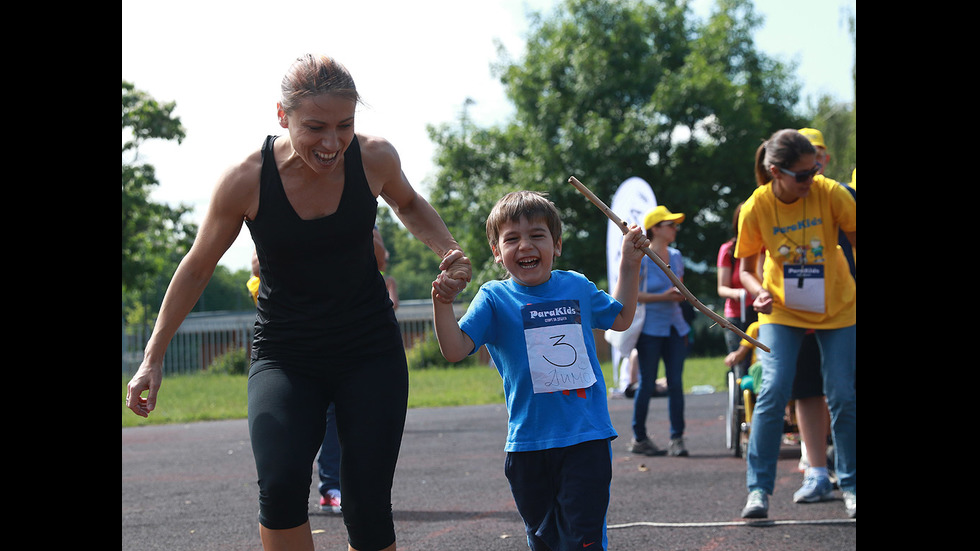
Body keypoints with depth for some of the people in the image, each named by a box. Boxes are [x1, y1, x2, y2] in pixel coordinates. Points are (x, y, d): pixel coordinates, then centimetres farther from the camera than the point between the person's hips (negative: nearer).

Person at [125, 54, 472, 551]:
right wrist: (152, 358, 3)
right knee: (280, 485, -26)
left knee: (369, 509, -5)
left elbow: (407, 204, 14)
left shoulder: (375, 159, -12)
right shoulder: (245, 180, -17)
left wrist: (449, 252, -5)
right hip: (283, 355, -1)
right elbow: (197, 268, 0)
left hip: (370, 351, 2)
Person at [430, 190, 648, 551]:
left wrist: (629, 264, 19)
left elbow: (620, 318, 26)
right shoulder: (494, 299, -2)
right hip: (529, 441, 0)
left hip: (587, 437, 0)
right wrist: (443, 305, -28)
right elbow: (455, 350, -14)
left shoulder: (577, 287, 7)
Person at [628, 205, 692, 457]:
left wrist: (680, 295, 2)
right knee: (647, 383, -1)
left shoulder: (676, 256, 13)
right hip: (651, 329, -6)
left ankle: (677, 438, 3)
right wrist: (663, 297, -16)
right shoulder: (641, 259, -7)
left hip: (675, 327, 6)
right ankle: (639, 438, 8)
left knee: (676, 382, 0)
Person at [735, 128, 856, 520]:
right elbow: (746, 268, -4)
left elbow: (854, 238, -4)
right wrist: (760, 292, -25)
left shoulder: (830, 194, -18)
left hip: (837, 308, 1)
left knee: (842, 397, -2)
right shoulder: (756, 208, -16)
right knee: (773, 391, -14)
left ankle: (851, 485, 14)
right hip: (782, 311, 0)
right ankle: (758, 489, -6)